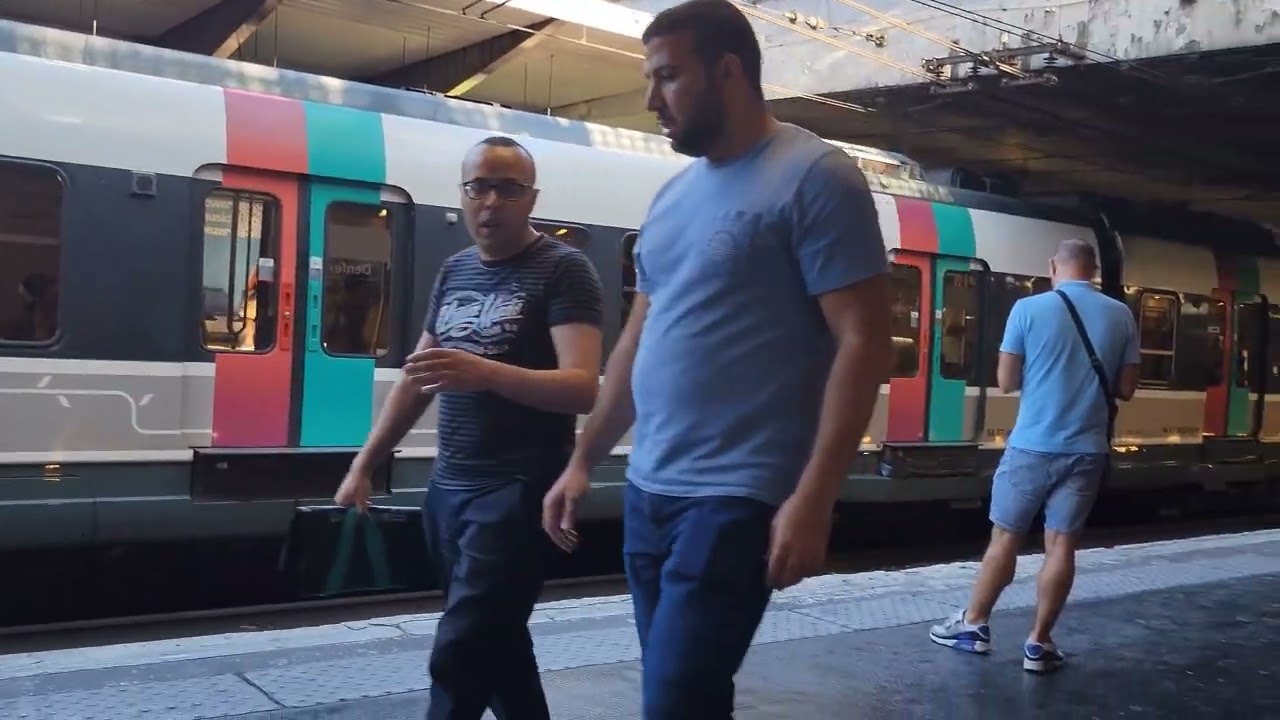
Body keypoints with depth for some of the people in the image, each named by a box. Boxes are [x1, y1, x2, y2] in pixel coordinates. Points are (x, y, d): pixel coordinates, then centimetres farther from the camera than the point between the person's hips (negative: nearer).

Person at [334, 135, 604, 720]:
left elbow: (582, 387, -20)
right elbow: (417, 377, 20)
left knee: (460, 657, -11)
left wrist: (486, 373, -35)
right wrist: (363, 464, 16)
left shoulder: (563, 270, -8)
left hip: (518, 493, -7)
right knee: (494, 644, 15)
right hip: (447, 488, 7)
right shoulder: (453, 271, 14)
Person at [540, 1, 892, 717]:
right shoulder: (673, 195, 14)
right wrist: (583, 459, 16)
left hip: (738, 498, -7)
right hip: (648, 490, 8)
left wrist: (813, 497, -21)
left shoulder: (815, 177, -9)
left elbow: (863, 341, -14)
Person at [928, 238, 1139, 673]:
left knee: (1005, 537, 10)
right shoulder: (1120, 316, 1)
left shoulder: (1028, 309, -7)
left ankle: (974, 625, 20)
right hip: (1087, 450, 2)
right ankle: (1039, 643, 8)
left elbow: (1007, 382, -4)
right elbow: (1126, 388, 5)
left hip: (1032, 445, -2)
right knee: (1061, 543, 5)